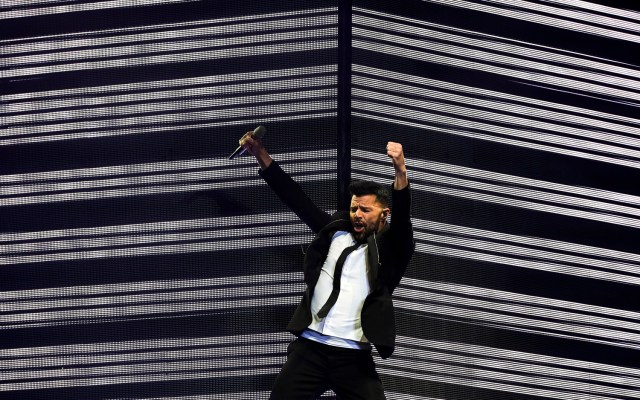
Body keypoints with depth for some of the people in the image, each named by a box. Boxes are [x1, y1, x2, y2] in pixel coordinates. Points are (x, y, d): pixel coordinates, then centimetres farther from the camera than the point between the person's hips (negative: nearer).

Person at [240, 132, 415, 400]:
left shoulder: (391, 248, 2)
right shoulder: (335, 232, 13)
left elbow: (402, 216, -15)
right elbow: (298, 201, 14)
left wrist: (400, 171, -33)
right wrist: (261, 155, 10)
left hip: (353, 357, -3)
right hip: (310, 348, 3)